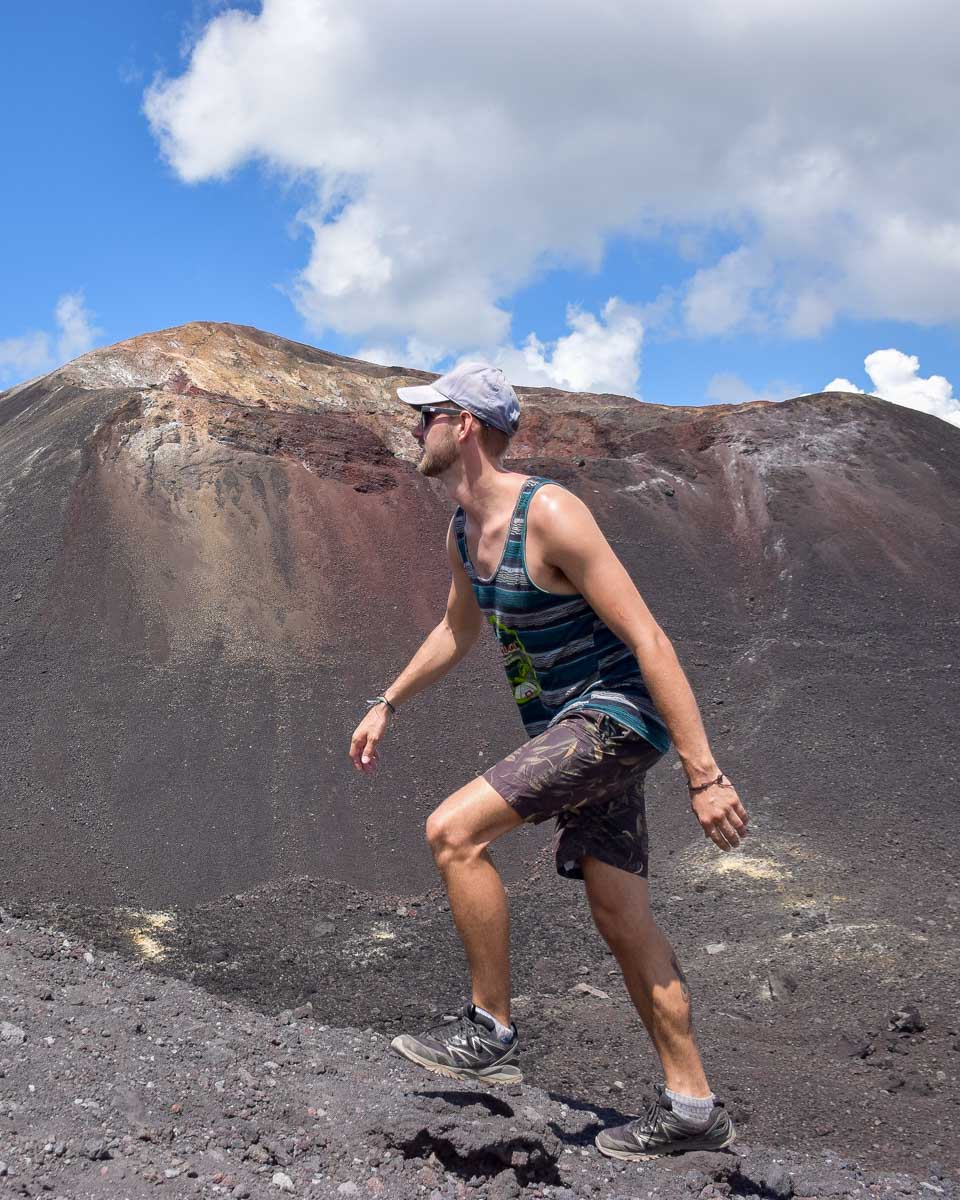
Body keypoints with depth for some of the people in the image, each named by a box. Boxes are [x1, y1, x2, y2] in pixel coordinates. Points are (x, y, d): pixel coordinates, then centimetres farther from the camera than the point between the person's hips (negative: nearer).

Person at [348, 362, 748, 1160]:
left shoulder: (550, 514, -20)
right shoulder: (463, 531, 8)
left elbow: (647, 639, -23)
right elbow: (458, 631, 27)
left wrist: (703, 774, -26)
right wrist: (387, 705, 30)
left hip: (614, 715, -9)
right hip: (564, 726, 9)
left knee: (453, 831, -18)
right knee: (622, 919, 9)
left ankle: (491, 1033, -3)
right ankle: (692, 1108, 19)